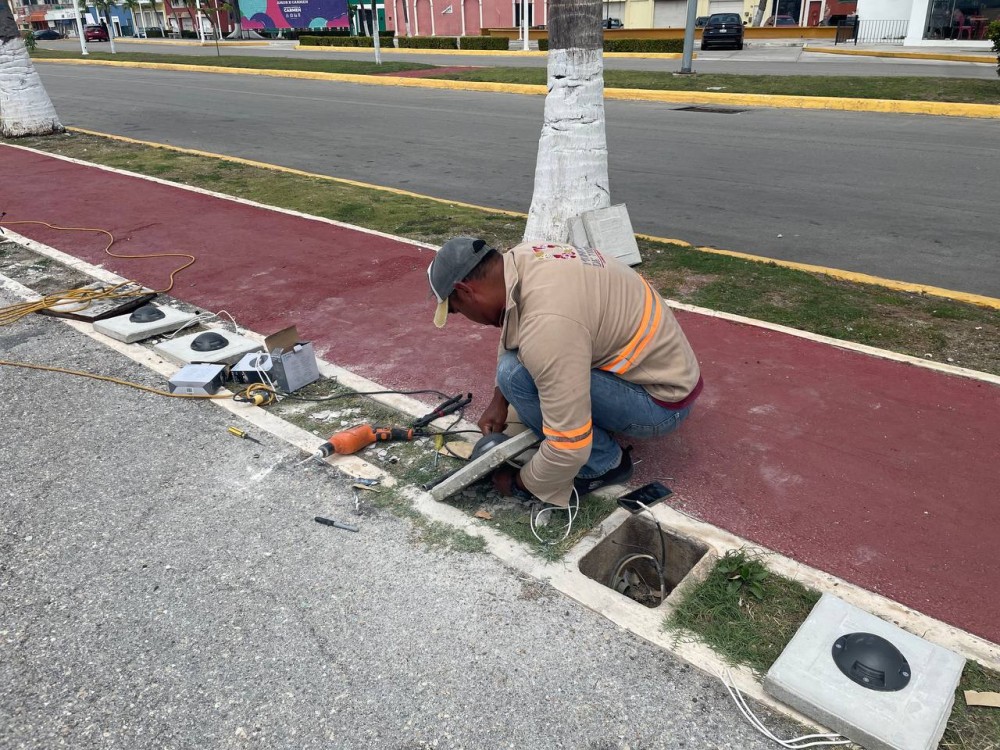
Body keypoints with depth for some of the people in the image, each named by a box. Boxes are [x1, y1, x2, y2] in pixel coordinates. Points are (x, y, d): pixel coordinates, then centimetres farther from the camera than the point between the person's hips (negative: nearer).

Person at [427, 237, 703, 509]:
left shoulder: (546, 322, -33)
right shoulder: (521, 259, -7)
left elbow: (569, 448, -30)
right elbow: (511, 334, 14)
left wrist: (521, 483, -12)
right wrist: (499, 401, 8)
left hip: (663, 399, -8)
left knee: (518, 373, -22)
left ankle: (603, 464, -5)